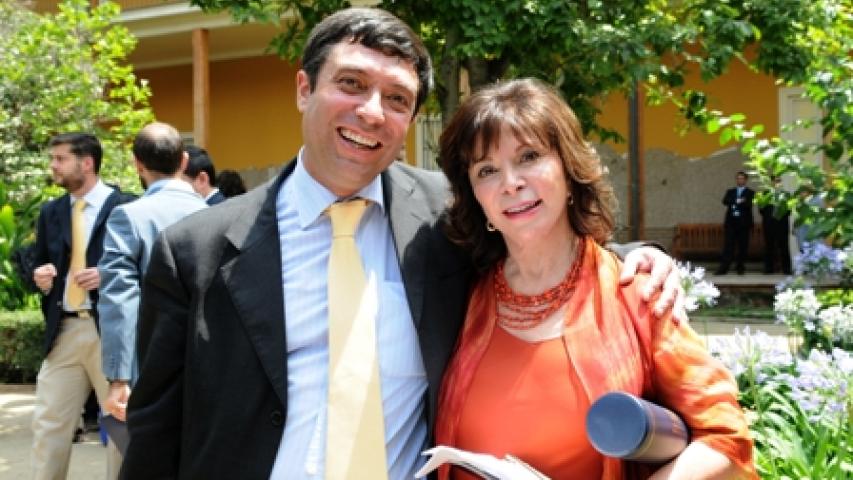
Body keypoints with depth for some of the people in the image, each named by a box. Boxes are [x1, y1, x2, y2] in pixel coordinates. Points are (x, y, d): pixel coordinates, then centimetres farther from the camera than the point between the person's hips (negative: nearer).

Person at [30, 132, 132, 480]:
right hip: (64, 330, 5)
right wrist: (40, 277, -3)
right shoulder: (50, 212, 14)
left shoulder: (126, 207, -4)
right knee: (48, 422, 5)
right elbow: (37, 264, 19)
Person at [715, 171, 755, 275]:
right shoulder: (730, 191, 17)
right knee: (728, 245, -4)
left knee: (742, 246, 0)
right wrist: (738, 201, -16)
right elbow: (725, 201, -2)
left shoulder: (750, 192, 8)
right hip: (731, 222, 2)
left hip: (743, 222, -2)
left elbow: (748, 204, -9)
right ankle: (723, 268, -8)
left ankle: (740, 268, 8)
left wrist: (735, 203, -14)